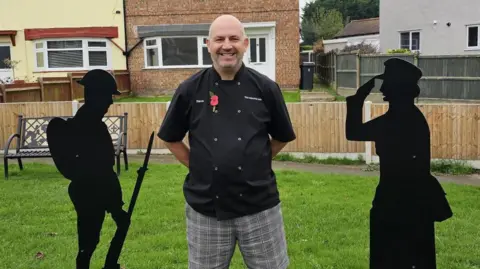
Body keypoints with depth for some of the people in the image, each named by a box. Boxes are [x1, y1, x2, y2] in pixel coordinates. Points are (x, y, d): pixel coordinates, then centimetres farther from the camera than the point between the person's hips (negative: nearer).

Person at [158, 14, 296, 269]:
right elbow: (171, 138, 9)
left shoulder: (265, 88, -2)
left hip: (259, 206, 0)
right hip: (205, 208, 0)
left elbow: (282, 137, 11)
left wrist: (256, 162, 7)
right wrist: (198, 167, 3)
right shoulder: (190, 90, -2)